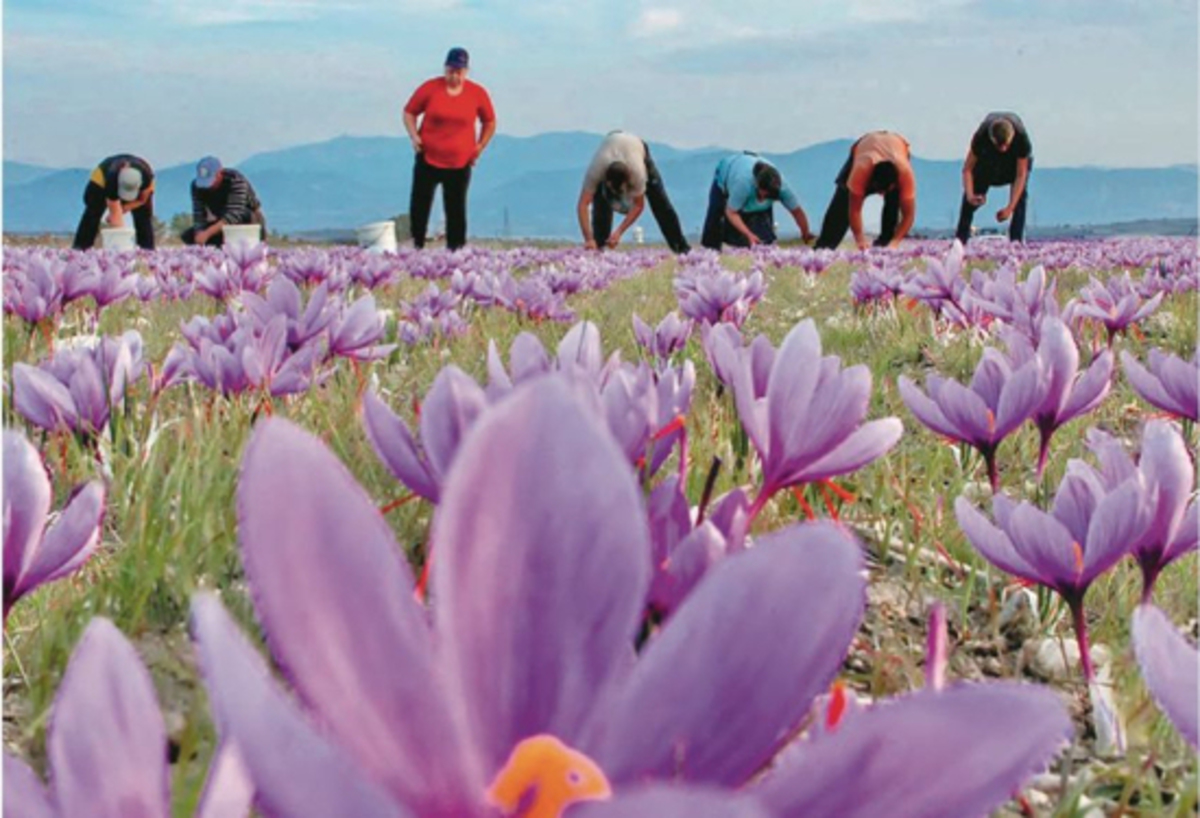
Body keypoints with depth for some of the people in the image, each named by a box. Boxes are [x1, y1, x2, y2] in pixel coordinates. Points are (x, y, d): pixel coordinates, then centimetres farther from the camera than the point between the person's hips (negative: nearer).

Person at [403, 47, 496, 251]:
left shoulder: (477, 93, -2)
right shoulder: (430, 88, -3)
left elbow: (490, 122, 13)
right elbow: (409, 112, 8)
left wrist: (479, 147, 6)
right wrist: (414, 135, -6)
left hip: (460, 164, 0)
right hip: (427, 159, 0)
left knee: (456, 210, 1)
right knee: (419, 205, 1)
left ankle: (455, 250, 6)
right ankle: (416, 247, 11)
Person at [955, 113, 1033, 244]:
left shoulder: (1022, 138, -41)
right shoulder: (981, 136, -40)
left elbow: (1021, 175, -35)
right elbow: (967, 169, -32)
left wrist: (1010, 208, -41)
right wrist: (970, 195, -49)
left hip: (1016, 156, -1)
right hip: (987, 155, 1)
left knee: (1021, 193, -19)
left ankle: (1016, 241, -18)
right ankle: (960, 240, -4)